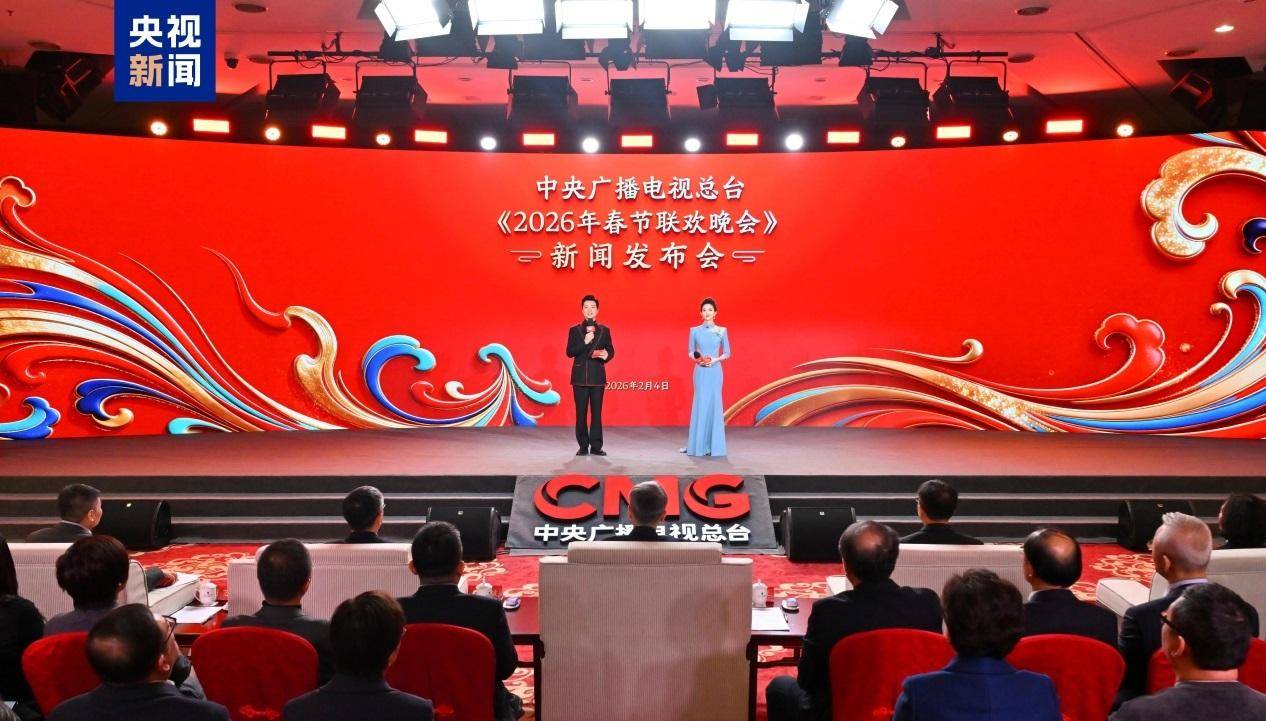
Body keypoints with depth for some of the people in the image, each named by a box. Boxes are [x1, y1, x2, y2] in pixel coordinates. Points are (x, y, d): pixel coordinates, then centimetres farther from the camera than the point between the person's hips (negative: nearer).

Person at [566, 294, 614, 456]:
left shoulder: (604, 330, 10)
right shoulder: (574, 330, 6)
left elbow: (611, 351, 10)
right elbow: (569, 352, -3)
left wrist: (606, 356, -13)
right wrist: (585, 342, -17)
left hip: (598, 377, 1)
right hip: (580, 377, -1)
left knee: (597, 412, 1)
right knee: (581, 413, 1)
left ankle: (596, 446, 5)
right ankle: (583, 446, 7)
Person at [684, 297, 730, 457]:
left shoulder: (722, 331, 2)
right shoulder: (694, 330, 4)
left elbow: (727, 353, 5)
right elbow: (690, 351, 8)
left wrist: (716, 359, -12)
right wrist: (697, 359, -12)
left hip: (715, 371, 0)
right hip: (700, 371, 0)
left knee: (714, 404, 0)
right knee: (700, 404, 0)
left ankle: (714, 445, 6)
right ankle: (699, 444, 7)